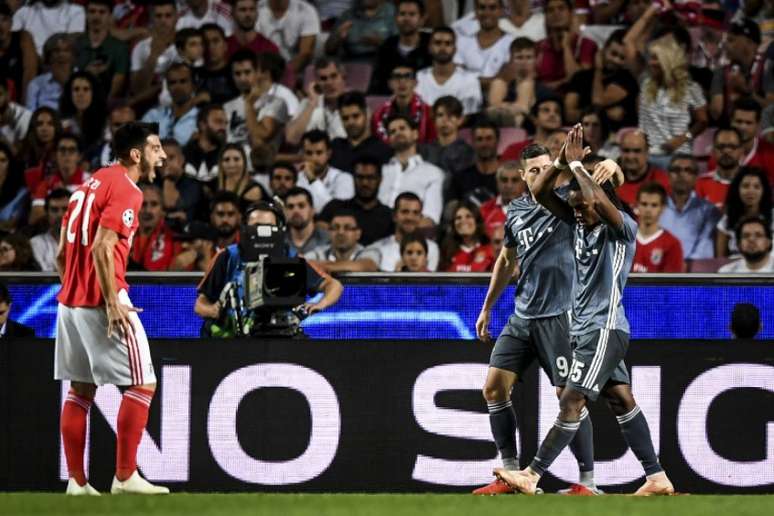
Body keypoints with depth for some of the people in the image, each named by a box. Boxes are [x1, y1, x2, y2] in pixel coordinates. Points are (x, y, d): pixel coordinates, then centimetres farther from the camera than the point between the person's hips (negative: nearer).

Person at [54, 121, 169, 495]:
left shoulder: (90, 184, 17)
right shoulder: (125, 190, -11)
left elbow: (62, 253, 18)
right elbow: (102, 250, -21)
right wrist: (113, 305, -21)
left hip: (70, 299, 9)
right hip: (102, 298, -9)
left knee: (81, 390, 11)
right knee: (142, 384, -3)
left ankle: (76, 482, 11)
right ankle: (125, 476, -8)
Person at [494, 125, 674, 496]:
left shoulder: (623, 229, -10)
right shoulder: (578, 224, 11)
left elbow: (600, 202, -31)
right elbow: (540, 191, 8)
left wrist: (576, 163, -20)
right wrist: (562, 159, -4)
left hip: (605, 329, -9)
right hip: (585, 328, 9)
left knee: (571, 402, -11)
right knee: (622, 402, 9)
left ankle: (531, 476, -15)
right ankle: (657, 479, 11)